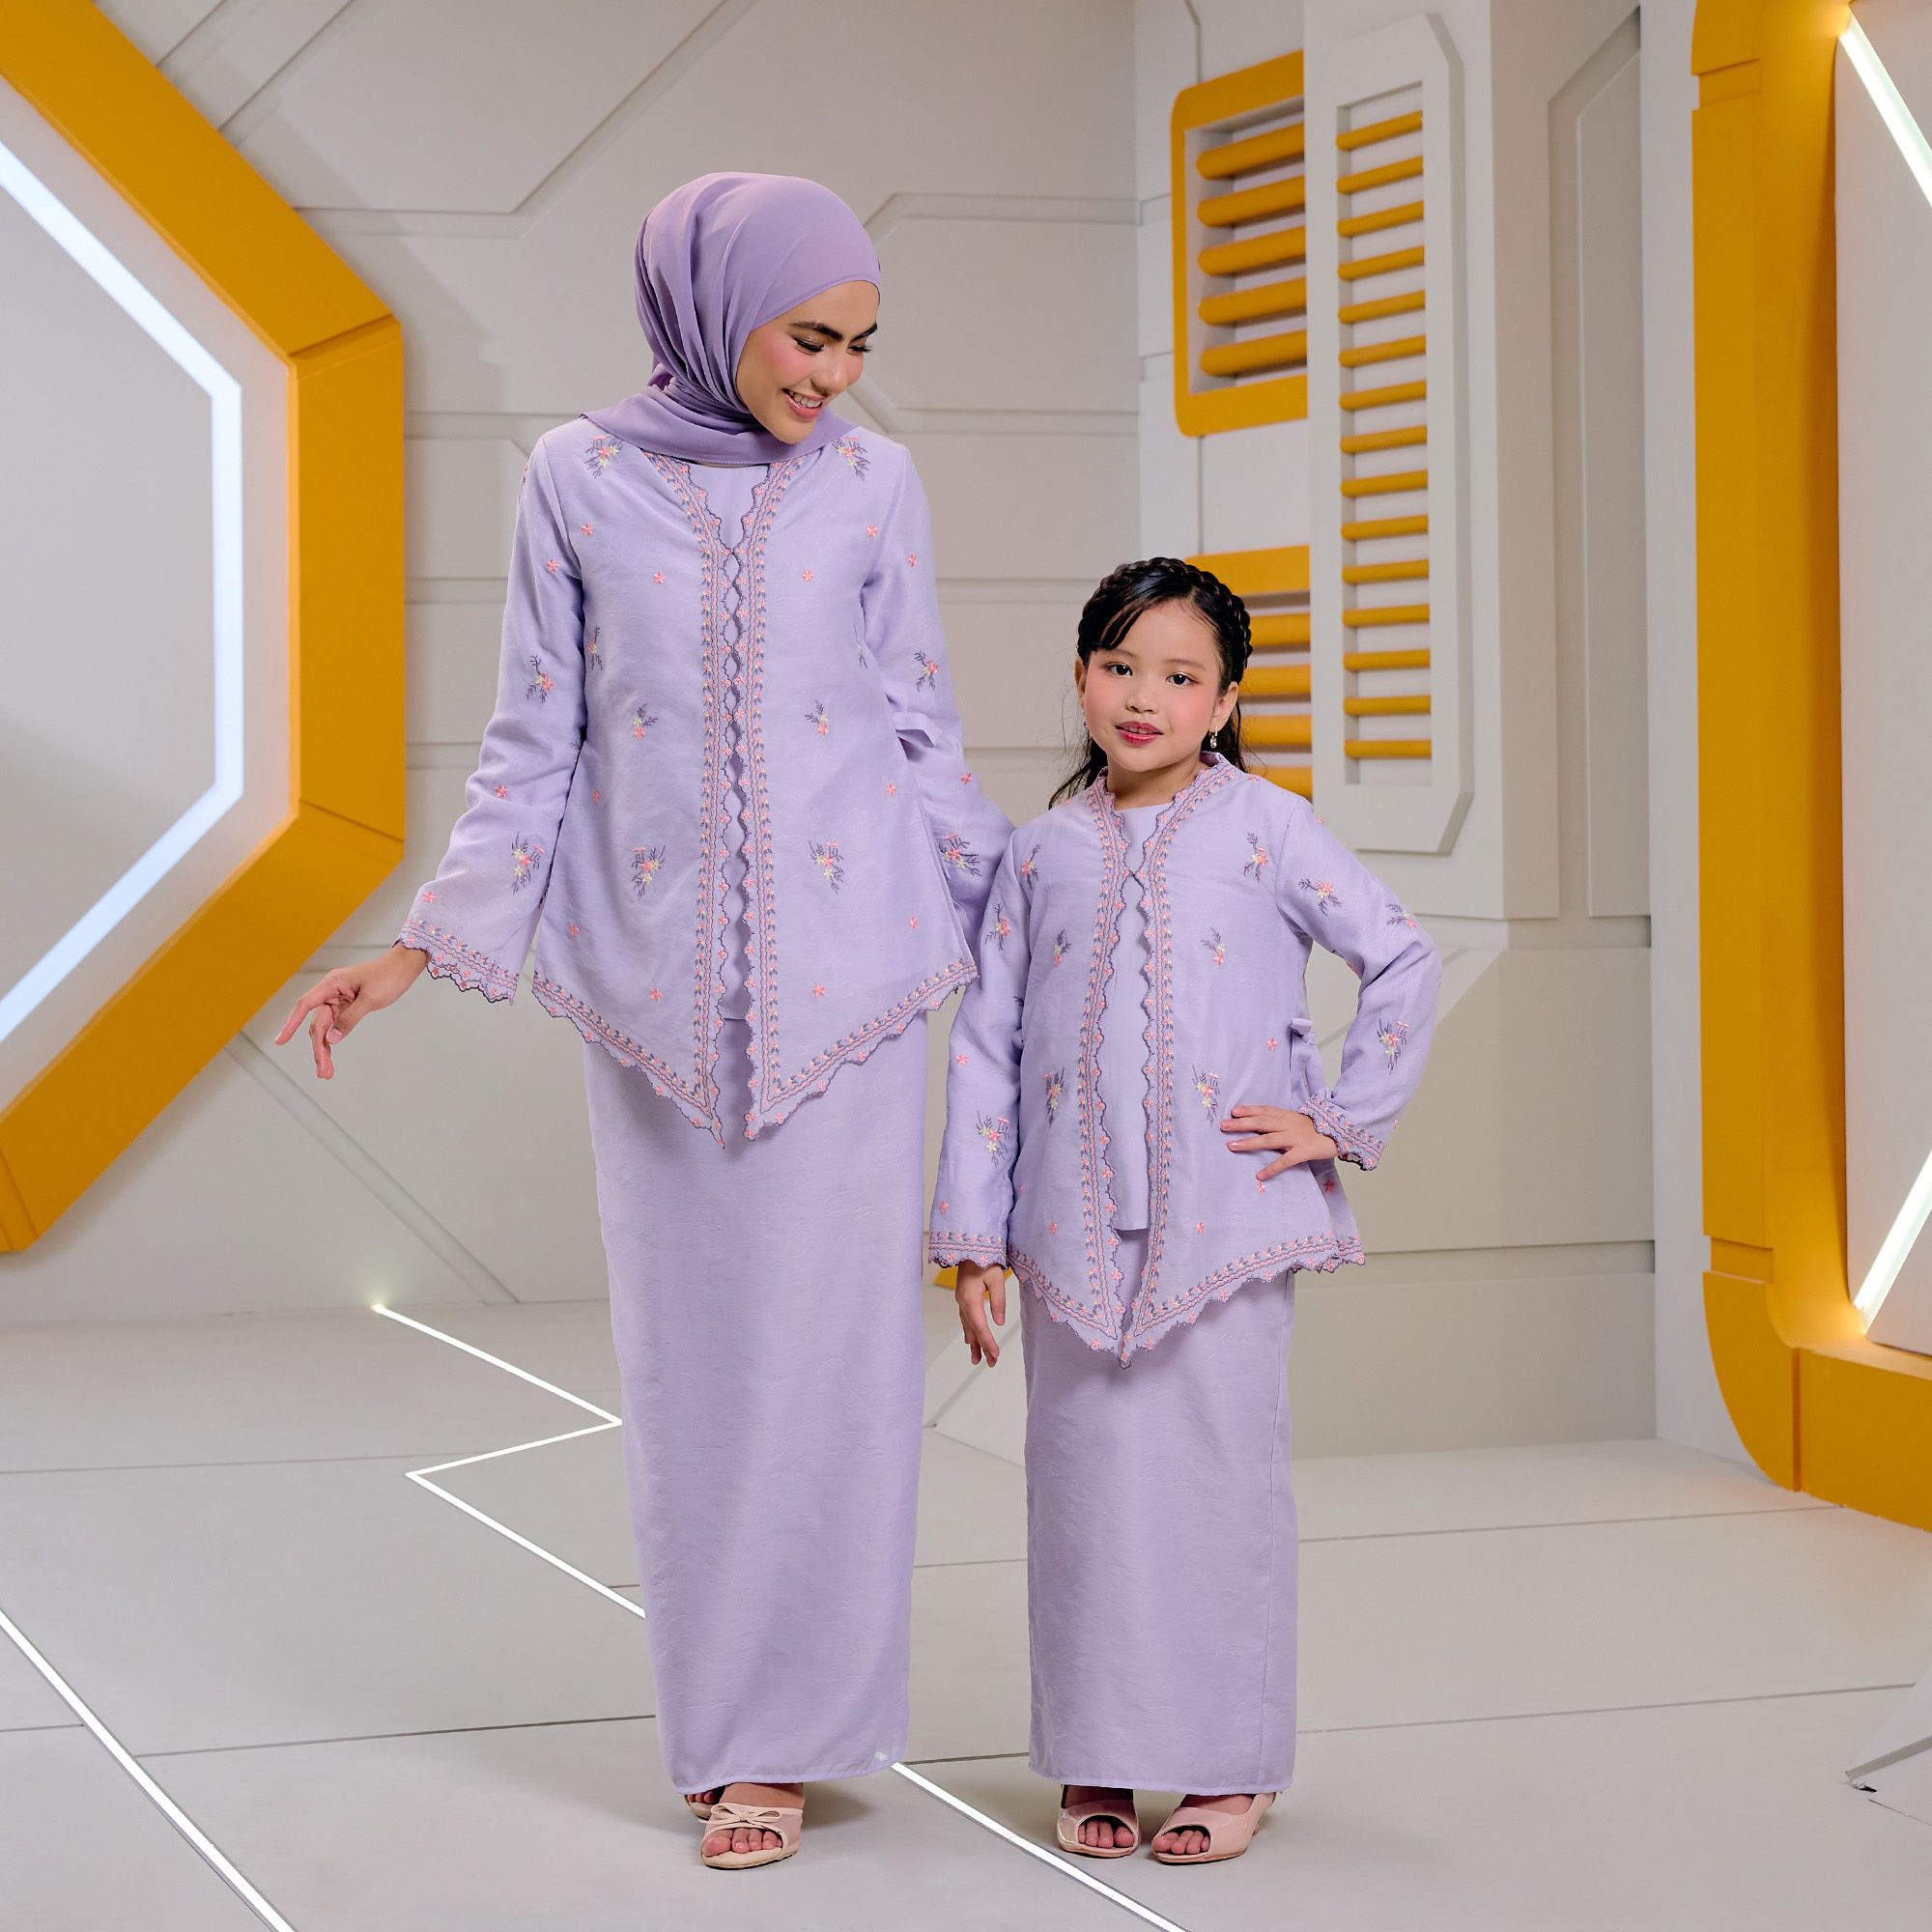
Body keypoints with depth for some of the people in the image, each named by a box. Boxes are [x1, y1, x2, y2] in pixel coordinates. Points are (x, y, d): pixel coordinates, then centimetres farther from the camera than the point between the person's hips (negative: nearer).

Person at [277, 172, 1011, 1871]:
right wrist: (417, 952, 2)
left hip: (841, 970, 0)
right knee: (690, 1343, 3)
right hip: (656, 978, 0)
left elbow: (925, 734, 10)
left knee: (830, 1337, -3)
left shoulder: (872, 484, 4)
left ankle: (795, 1720, 8)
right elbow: (536, 750, 7)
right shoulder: (579, 479, 4)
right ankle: (731, 1724, 14)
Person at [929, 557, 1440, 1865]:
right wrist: (975, 1234, 5)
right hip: (1077, 1229, 2)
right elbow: (987, 1044, 8)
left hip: (1227, 1218, -2)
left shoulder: (1262, 826, 1)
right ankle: (1093, 1757, 17)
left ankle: (1233, 1766, 12)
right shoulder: (1045, 852, 8)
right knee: (1086, 1484, 5)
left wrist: (1345, 1121, -3)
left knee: (1222, 1477, 1)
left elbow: (1406, 959, 1)